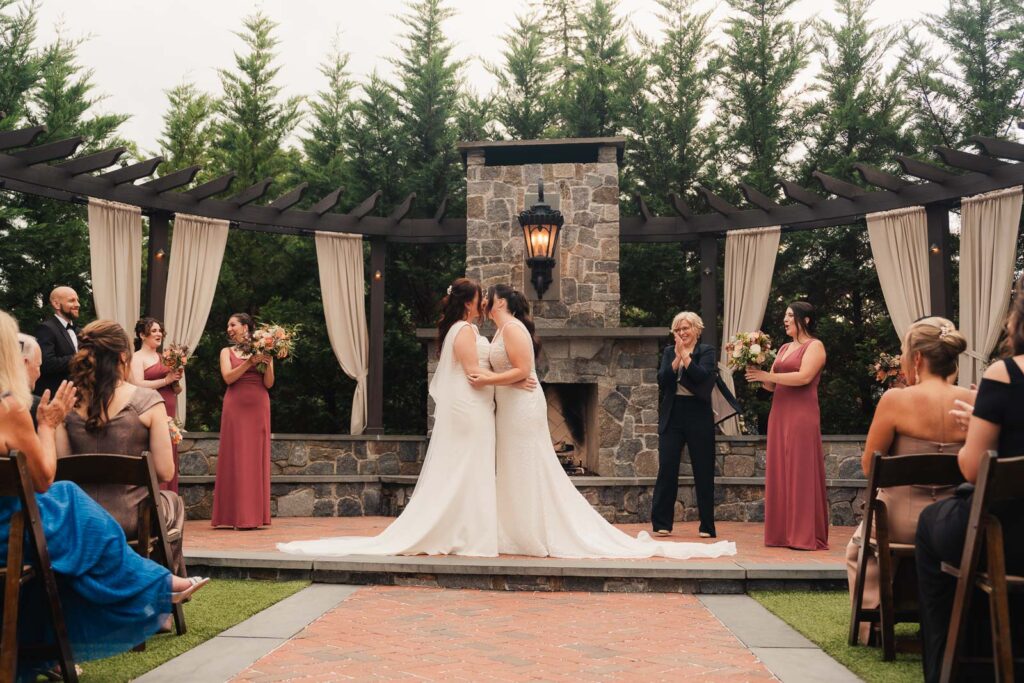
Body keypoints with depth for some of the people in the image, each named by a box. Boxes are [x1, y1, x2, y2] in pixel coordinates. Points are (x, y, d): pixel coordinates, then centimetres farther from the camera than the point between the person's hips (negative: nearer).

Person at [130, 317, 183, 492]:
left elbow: (176, 391, 23)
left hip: (169, 414, 7)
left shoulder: (164, 358, 19)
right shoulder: (137, 357, -1)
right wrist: (166, 380, -12)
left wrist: (176, 378, 2)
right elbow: (138, 385, -16)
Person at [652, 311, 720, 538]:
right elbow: (662, 381, -3)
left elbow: (702, 375, -15)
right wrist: (677, 358, -11)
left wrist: (684, 354, -12)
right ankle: (662, 523, 7)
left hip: (699, 416, -2)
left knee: (703, 472, 3)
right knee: (666, 469, -1)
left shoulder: (706, 351, 3)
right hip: (672, 416, 2)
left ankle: (707, 526, 12)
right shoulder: (669, 352, 12)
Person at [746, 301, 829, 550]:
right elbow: (772, 385, 18)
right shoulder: (784, 348, 20)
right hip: (779, 414, 8)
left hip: (802, 415, -7)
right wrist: (759, 374, -2)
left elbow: (804, 376, -17)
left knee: (801, 473, -6)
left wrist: (767, 375, -15)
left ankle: (805, 536, -2)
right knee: (779, 472, 5)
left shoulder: (814, 346, -2)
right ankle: (782, 533, 9)